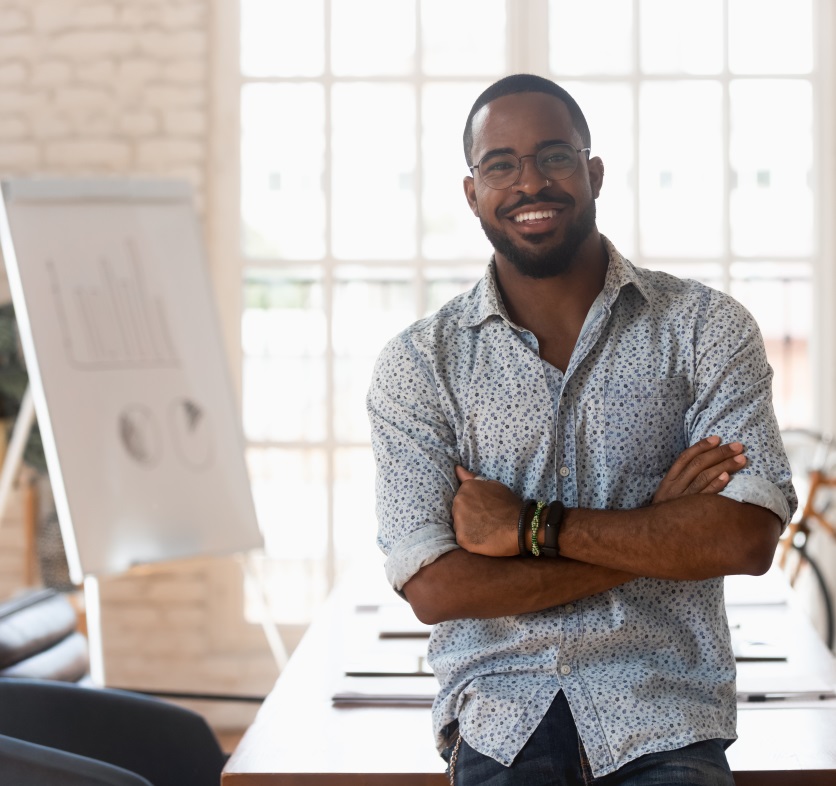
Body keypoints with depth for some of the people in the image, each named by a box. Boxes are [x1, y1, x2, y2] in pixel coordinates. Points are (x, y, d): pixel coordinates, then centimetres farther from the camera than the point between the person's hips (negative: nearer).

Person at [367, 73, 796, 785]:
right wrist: (657, 532, -8)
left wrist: (528, 526, -9)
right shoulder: (418, 363, 4)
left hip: (664, 726, 0)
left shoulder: (706, 328, 5)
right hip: (501, 720, 0)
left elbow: (749, 537, -7)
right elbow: (433, 587, -6)